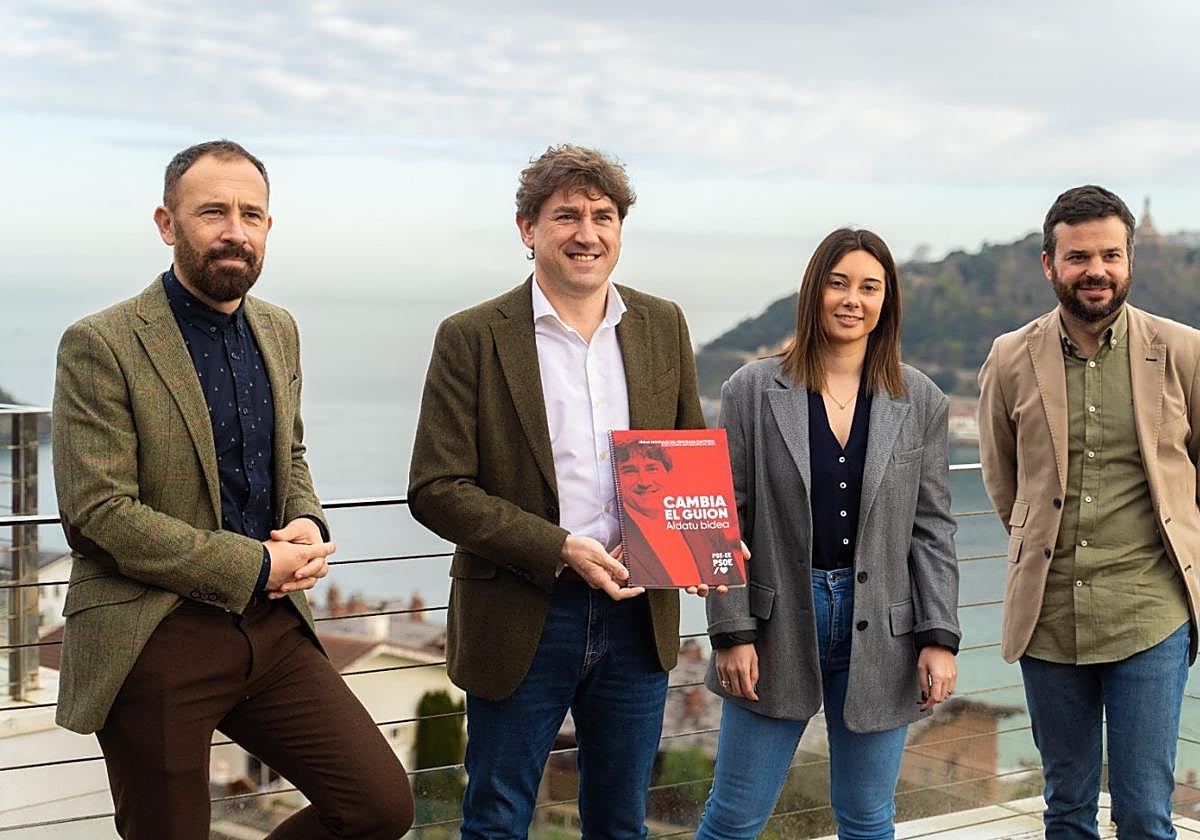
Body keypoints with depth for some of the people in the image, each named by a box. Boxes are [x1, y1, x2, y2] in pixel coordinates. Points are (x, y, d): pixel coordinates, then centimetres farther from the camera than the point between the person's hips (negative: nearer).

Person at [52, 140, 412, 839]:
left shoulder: (279, 332, 11)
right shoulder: (100, 346, -10)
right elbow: (98, 513, -16)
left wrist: (309, 526, 1)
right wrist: (256, 566, -15)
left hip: (272, 626, 6)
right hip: (155, 643, -6)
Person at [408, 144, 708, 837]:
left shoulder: (663, 327, 5)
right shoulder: (473, 339, -7)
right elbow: (436, 489, -11)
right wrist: (562, 551, -20)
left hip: (638, 616, 4)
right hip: (521, 619, -3)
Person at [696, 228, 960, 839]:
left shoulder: (921, 402, 4)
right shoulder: (752, 391, -2)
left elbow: (932, 529, 5)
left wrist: (939, 638, -1)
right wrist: (732, 633, -8)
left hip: (878, 634, 2)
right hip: (776, 626, -1)